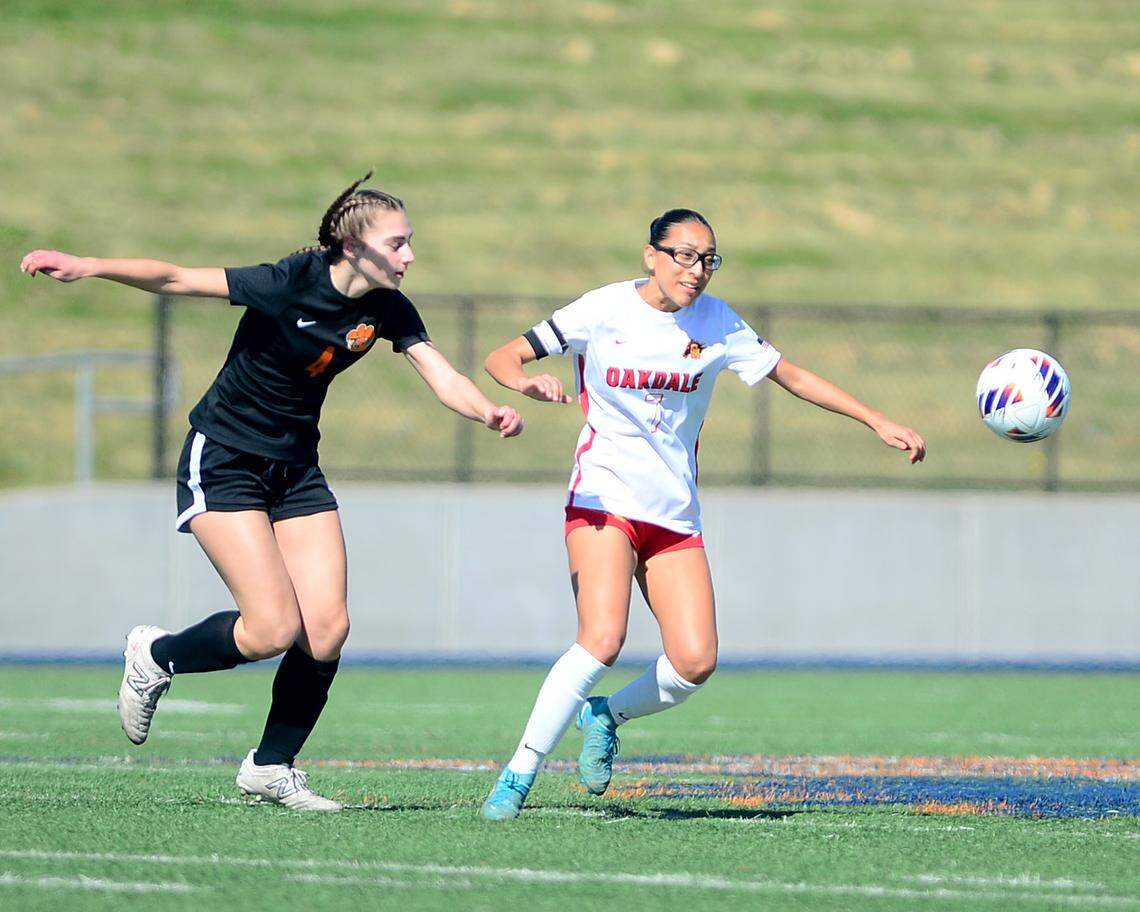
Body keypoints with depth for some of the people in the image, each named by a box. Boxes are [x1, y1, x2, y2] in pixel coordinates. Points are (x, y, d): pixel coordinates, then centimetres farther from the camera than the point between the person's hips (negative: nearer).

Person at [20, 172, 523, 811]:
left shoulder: (387, 310, -5)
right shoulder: (292, 284, -23)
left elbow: (444, 379, -10)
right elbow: (177, 280, -24)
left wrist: (489, 412, -32)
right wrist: (90, 268, -36)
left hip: (297, 470, 6)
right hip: (223, 464, -6)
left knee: (328, 627, -6)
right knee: (274, 629, -15)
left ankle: (272, 767, 12)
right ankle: (154, 657, 13)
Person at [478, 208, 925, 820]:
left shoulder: (715, 322, 4)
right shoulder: (605, 310, -5)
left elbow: (794, 377, 12)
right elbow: (500, 359, -3)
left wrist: (878, 423, 7)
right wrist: (529, 383, -27)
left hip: (675, 515, 4)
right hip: (604, 500, -4)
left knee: (696, 661, -11)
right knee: (602, 640, -25)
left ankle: (604, 717, 18)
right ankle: (517, 775, -15)